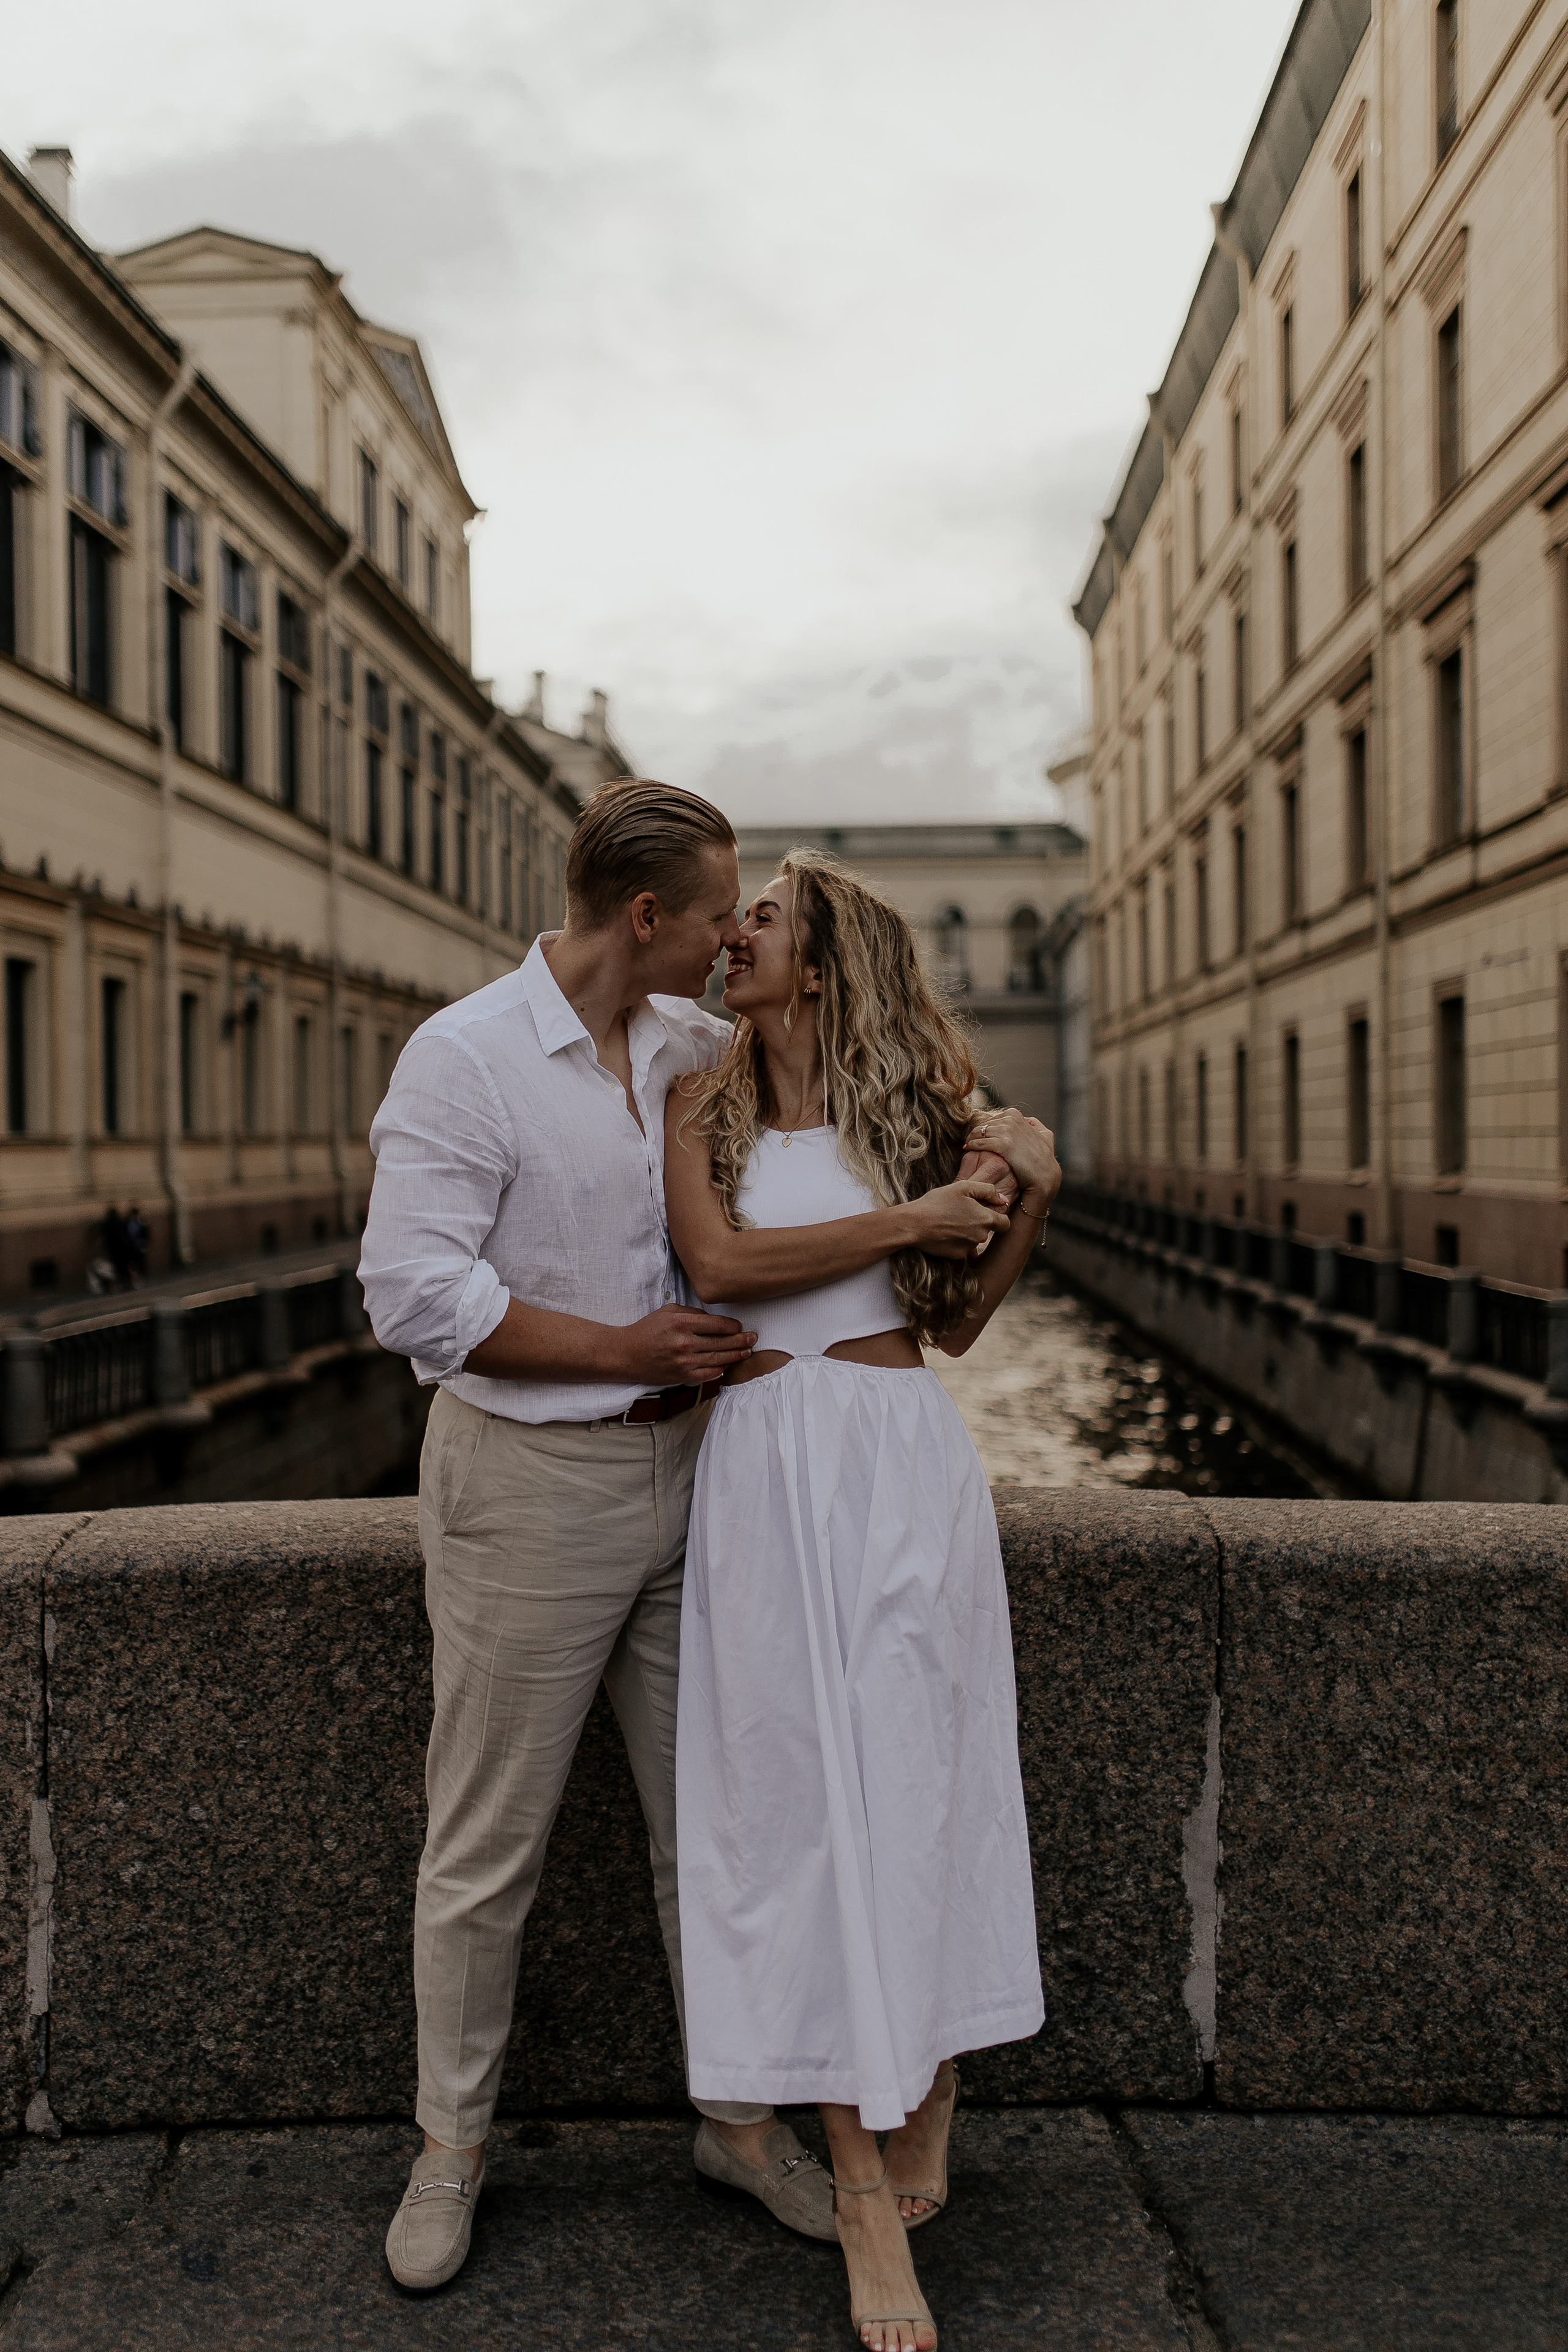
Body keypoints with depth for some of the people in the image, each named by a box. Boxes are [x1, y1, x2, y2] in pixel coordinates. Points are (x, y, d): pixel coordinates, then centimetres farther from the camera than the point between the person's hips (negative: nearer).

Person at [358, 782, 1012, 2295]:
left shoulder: (697, 1046, 7)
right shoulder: (462, 1058, -13)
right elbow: (413, 1294, -19)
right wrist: (623, 1349, -17)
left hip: (684, 1464, 6)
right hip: (529, 1485, -6)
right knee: (487, 1843, 7)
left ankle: (742, 2112, 31)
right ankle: (451, 2149, 27)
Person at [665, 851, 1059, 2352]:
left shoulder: (908, 1105, 7)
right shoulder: (702, 1109, 8)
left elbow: (955, 1322, 10)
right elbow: (717, 1260, -10)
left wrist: (1030, 1199, -2)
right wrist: (907, 1217, -10)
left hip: (901, 1459, 0)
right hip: (764, 1462, 0)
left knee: (917, 1775, 3)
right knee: (803, 1792, 1)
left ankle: (924, 2125, 23)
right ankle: (867, 2192, 10)